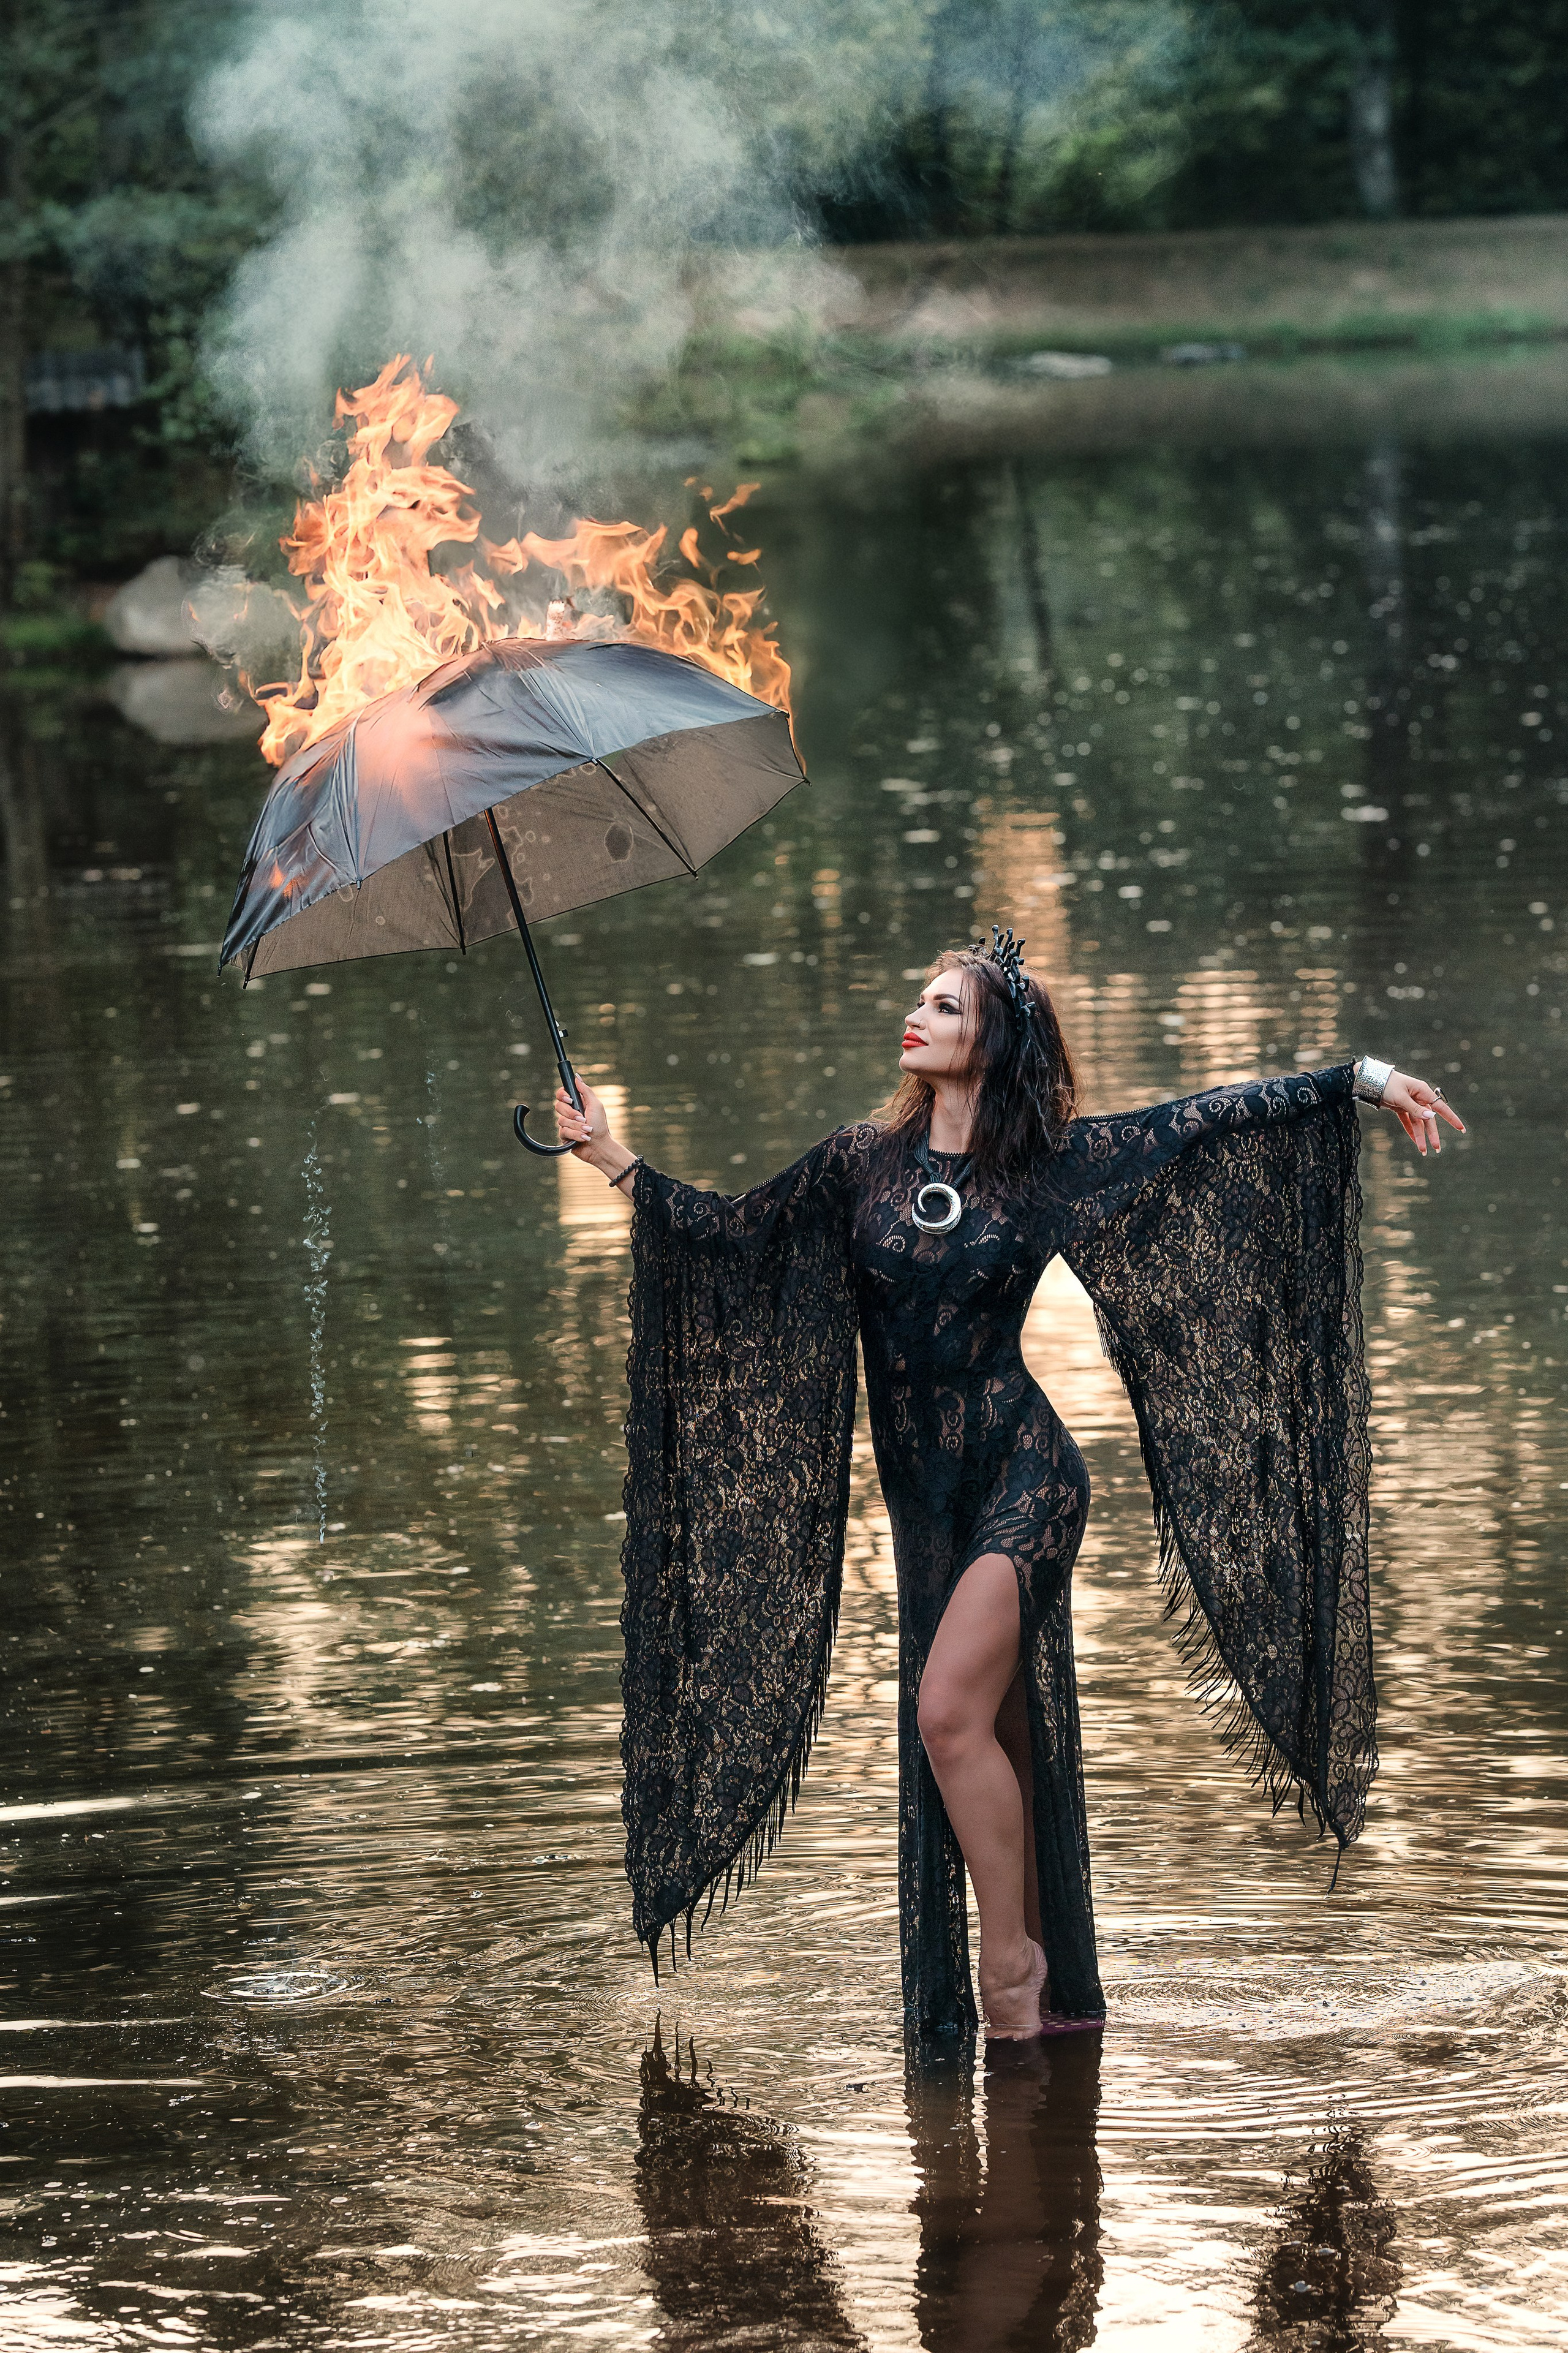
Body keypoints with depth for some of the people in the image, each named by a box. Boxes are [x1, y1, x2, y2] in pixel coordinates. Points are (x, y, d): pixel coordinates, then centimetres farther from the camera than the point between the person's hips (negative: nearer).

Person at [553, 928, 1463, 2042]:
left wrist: (1363, 1079, -6)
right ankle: (1052, 1994, 14)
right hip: (926, 1490, 5)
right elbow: (731, 1230, 11)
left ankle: (1012, 1960, -6)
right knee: (1000, 1739, 7)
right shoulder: (864, 1160, 5)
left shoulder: (1051, 1159, -4)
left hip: (1020, 1470, -4)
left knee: (951, 1710, -20)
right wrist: (619, 1162, 6)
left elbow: (1211, 1120, -4)